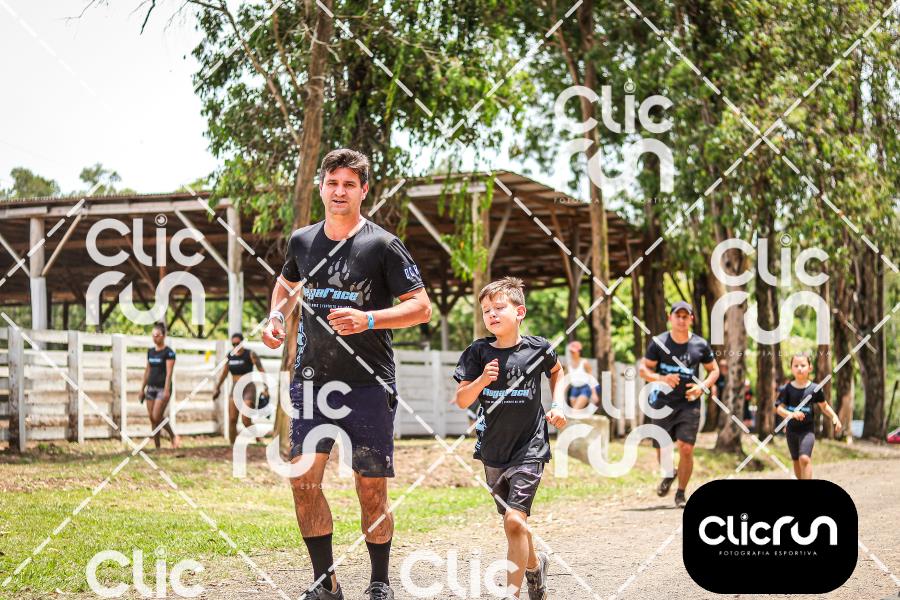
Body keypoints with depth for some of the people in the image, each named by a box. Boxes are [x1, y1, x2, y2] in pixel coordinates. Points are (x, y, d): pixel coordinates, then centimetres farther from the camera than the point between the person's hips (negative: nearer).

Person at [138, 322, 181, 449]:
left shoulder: (168, 352, -7)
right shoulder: (150, 351, 12)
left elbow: (169, 373, -13)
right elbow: (147, 371, 17)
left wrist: (166, 390, -21)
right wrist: (142, 389, 15)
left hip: (162, 388, -7)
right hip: (151, 388, 7)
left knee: (157, 417, -15)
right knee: (152, 419, 4)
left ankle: (174, 437, 5)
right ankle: (157, 447, 10)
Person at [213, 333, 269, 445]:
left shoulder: (250, 354, -10)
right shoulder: (230, 355, 7)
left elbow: (261, 370, -16)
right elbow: (224, 372, 21)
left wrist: (265, 386, -28)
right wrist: (217, 387, 28)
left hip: (248, 389, -6)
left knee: (245, 420, -17)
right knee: (232, 420, 0)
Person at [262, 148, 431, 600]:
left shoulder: (383, 245, -6)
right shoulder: (302, 241, 8)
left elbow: (421, 308, -7)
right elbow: (287, 284, 28)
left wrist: (368, 320, -20)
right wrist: (276, 316, 8)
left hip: (369, 384, -4)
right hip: (313, 380, 4)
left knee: (372, 490, 0)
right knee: (303, 479, -6)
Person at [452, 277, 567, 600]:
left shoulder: (538, 349, -7)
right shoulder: (478, 352, -5)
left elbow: (556, 372, 16)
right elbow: (462, 401, -7)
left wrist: (558, 405, 3)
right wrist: (481, 380, -24)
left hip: (530, 447, -3)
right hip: (493, 450, 3)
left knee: (515, 520, -17)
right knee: (514, 521, 17)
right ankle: (535, 563, 46)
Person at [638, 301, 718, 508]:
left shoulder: (700, 345, 2)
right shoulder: (658, 342, -2)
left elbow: (714, 370, 12)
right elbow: (643, 370, -1)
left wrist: (702, 386, -6)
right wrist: (662, 378, -20)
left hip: (689, 404, 0)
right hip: (662, 403, 0)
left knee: (686, 448, -11)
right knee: (662, 448, 7)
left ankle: (681, 493, 5)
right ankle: (668, 475, 41)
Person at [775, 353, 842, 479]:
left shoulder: (814, 389, -4)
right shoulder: (787, 388, -3)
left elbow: (824, 406, 10)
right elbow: (779, 408, -7)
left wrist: (835, 418, -5)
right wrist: (791, 414, -26)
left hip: (807, 429, -2)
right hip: (791, 429, 2)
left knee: (804, 458, -19)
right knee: (796, 461, 13)